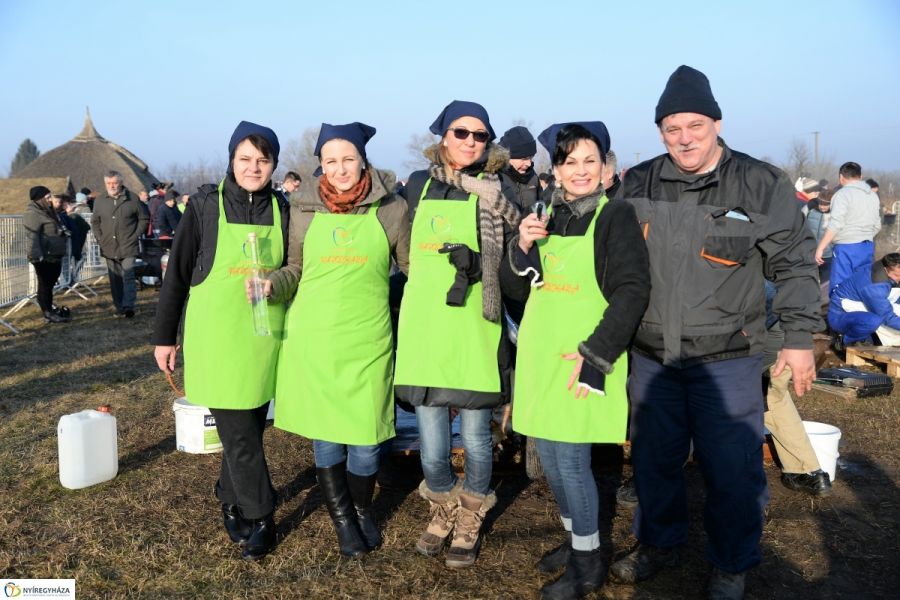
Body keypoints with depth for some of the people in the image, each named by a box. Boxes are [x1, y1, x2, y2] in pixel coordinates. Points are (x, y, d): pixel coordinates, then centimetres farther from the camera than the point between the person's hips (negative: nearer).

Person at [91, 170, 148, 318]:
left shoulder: (132, 199, -2)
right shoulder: (100, 202, 8)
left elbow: (144, 219, 5)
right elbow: (95, 222, 19)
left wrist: (136, 235, -2)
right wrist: (100, 238, 7)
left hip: (128, 246, -4)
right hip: (109, 248, 4)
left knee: (128, 277, -11)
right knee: (115, 279, 10)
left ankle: (128, 307, -11)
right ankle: (119, 307, 17)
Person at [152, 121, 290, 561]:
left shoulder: (281, 210, 3)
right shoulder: (205, 206, -5)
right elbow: (177, 274, -1)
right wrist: (164, 336, 1)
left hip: (265, 339, 3)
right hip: (216, 339, -3)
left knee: (249, 428, 12)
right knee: (239, 434, 0)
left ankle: (231, 500, 33)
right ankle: (260, 519, 15)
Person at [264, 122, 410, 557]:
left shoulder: (391, 209, -2)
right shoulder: (304, 210, 2)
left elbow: (416, 267, 7)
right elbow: (297, 269, 11)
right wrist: (272, 285, -8)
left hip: (367, 340, -1)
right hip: (312, 339, 2)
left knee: (365, 435, 6)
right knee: (324, 435, 11)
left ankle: (362, 509, 35)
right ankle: (342, 519, 33)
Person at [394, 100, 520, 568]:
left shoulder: (496, 191, 2)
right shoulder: (418, 185, 10)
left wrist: (478, 264, -11)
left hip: (475, 329, -2)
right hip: (424, 328, 2)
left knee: (475, 436, 7)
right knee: (431, 444, 6)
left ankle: (470, 521, 29)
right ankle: (443, 510, 32)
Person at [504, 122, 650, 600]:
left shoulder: (615, 216, -7)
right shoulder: (546, 216, 11)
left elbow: (633, 290, -13)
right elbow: (517, 288, 11)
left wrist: (596, 353, -18)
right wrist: (522, 248, -9)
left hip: (583, 360, -6)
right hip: (541, 355, 6)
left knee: (570, 459, -3)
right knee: (548, 456, 14)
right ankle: (574, 539, 35)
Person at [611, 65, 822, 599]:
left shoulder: (761, 184, -6)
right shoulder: (638, 184, 2)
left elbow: (794, 264, -1)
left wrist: (800, 339, -3)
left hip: (728, 360, -3)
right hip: (651, 358, 3)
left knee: (731, 469, 5)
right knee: (654, 459, 16)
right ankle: (659, 545, 38)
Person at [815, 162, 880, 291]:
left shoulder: (843, 194, -8)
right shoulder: (873, 195, 15)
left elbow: (835, 225, -17)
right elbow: (877, 226, 18)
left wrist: (820, 248, -15)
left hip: (846, 248, -7)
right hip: (868, 247, 8)